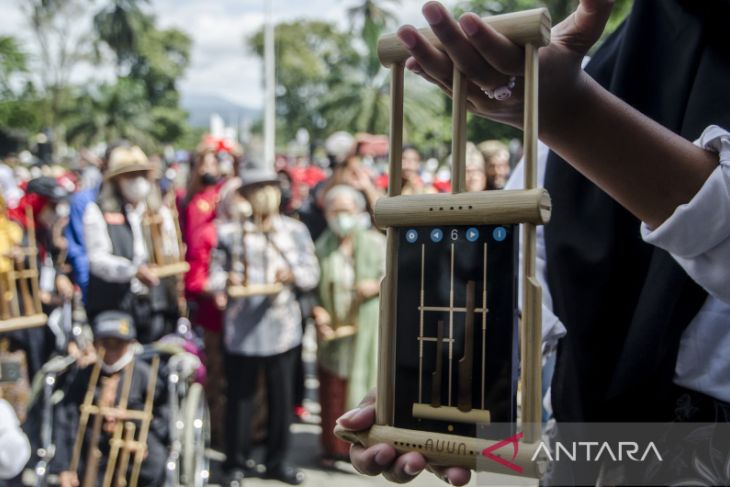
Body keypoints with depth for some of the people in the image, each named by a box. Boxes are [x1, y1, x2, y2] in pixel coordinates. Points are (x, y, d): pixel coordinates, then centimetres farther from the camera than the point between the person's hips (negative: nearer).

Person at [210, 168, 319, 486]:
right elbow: (217, 269, 1)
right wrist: (222, 284, -20)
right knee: (240, 396, 5)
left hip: (282, 325, 2)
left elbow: (312, 272, 5)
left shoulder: (295, 231, 9)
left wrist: (293, 274, -15)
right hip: (242, 327, -2)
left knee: (281, 396, 9)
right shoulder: (230, 233, 3)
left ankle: (277, 461, 24)